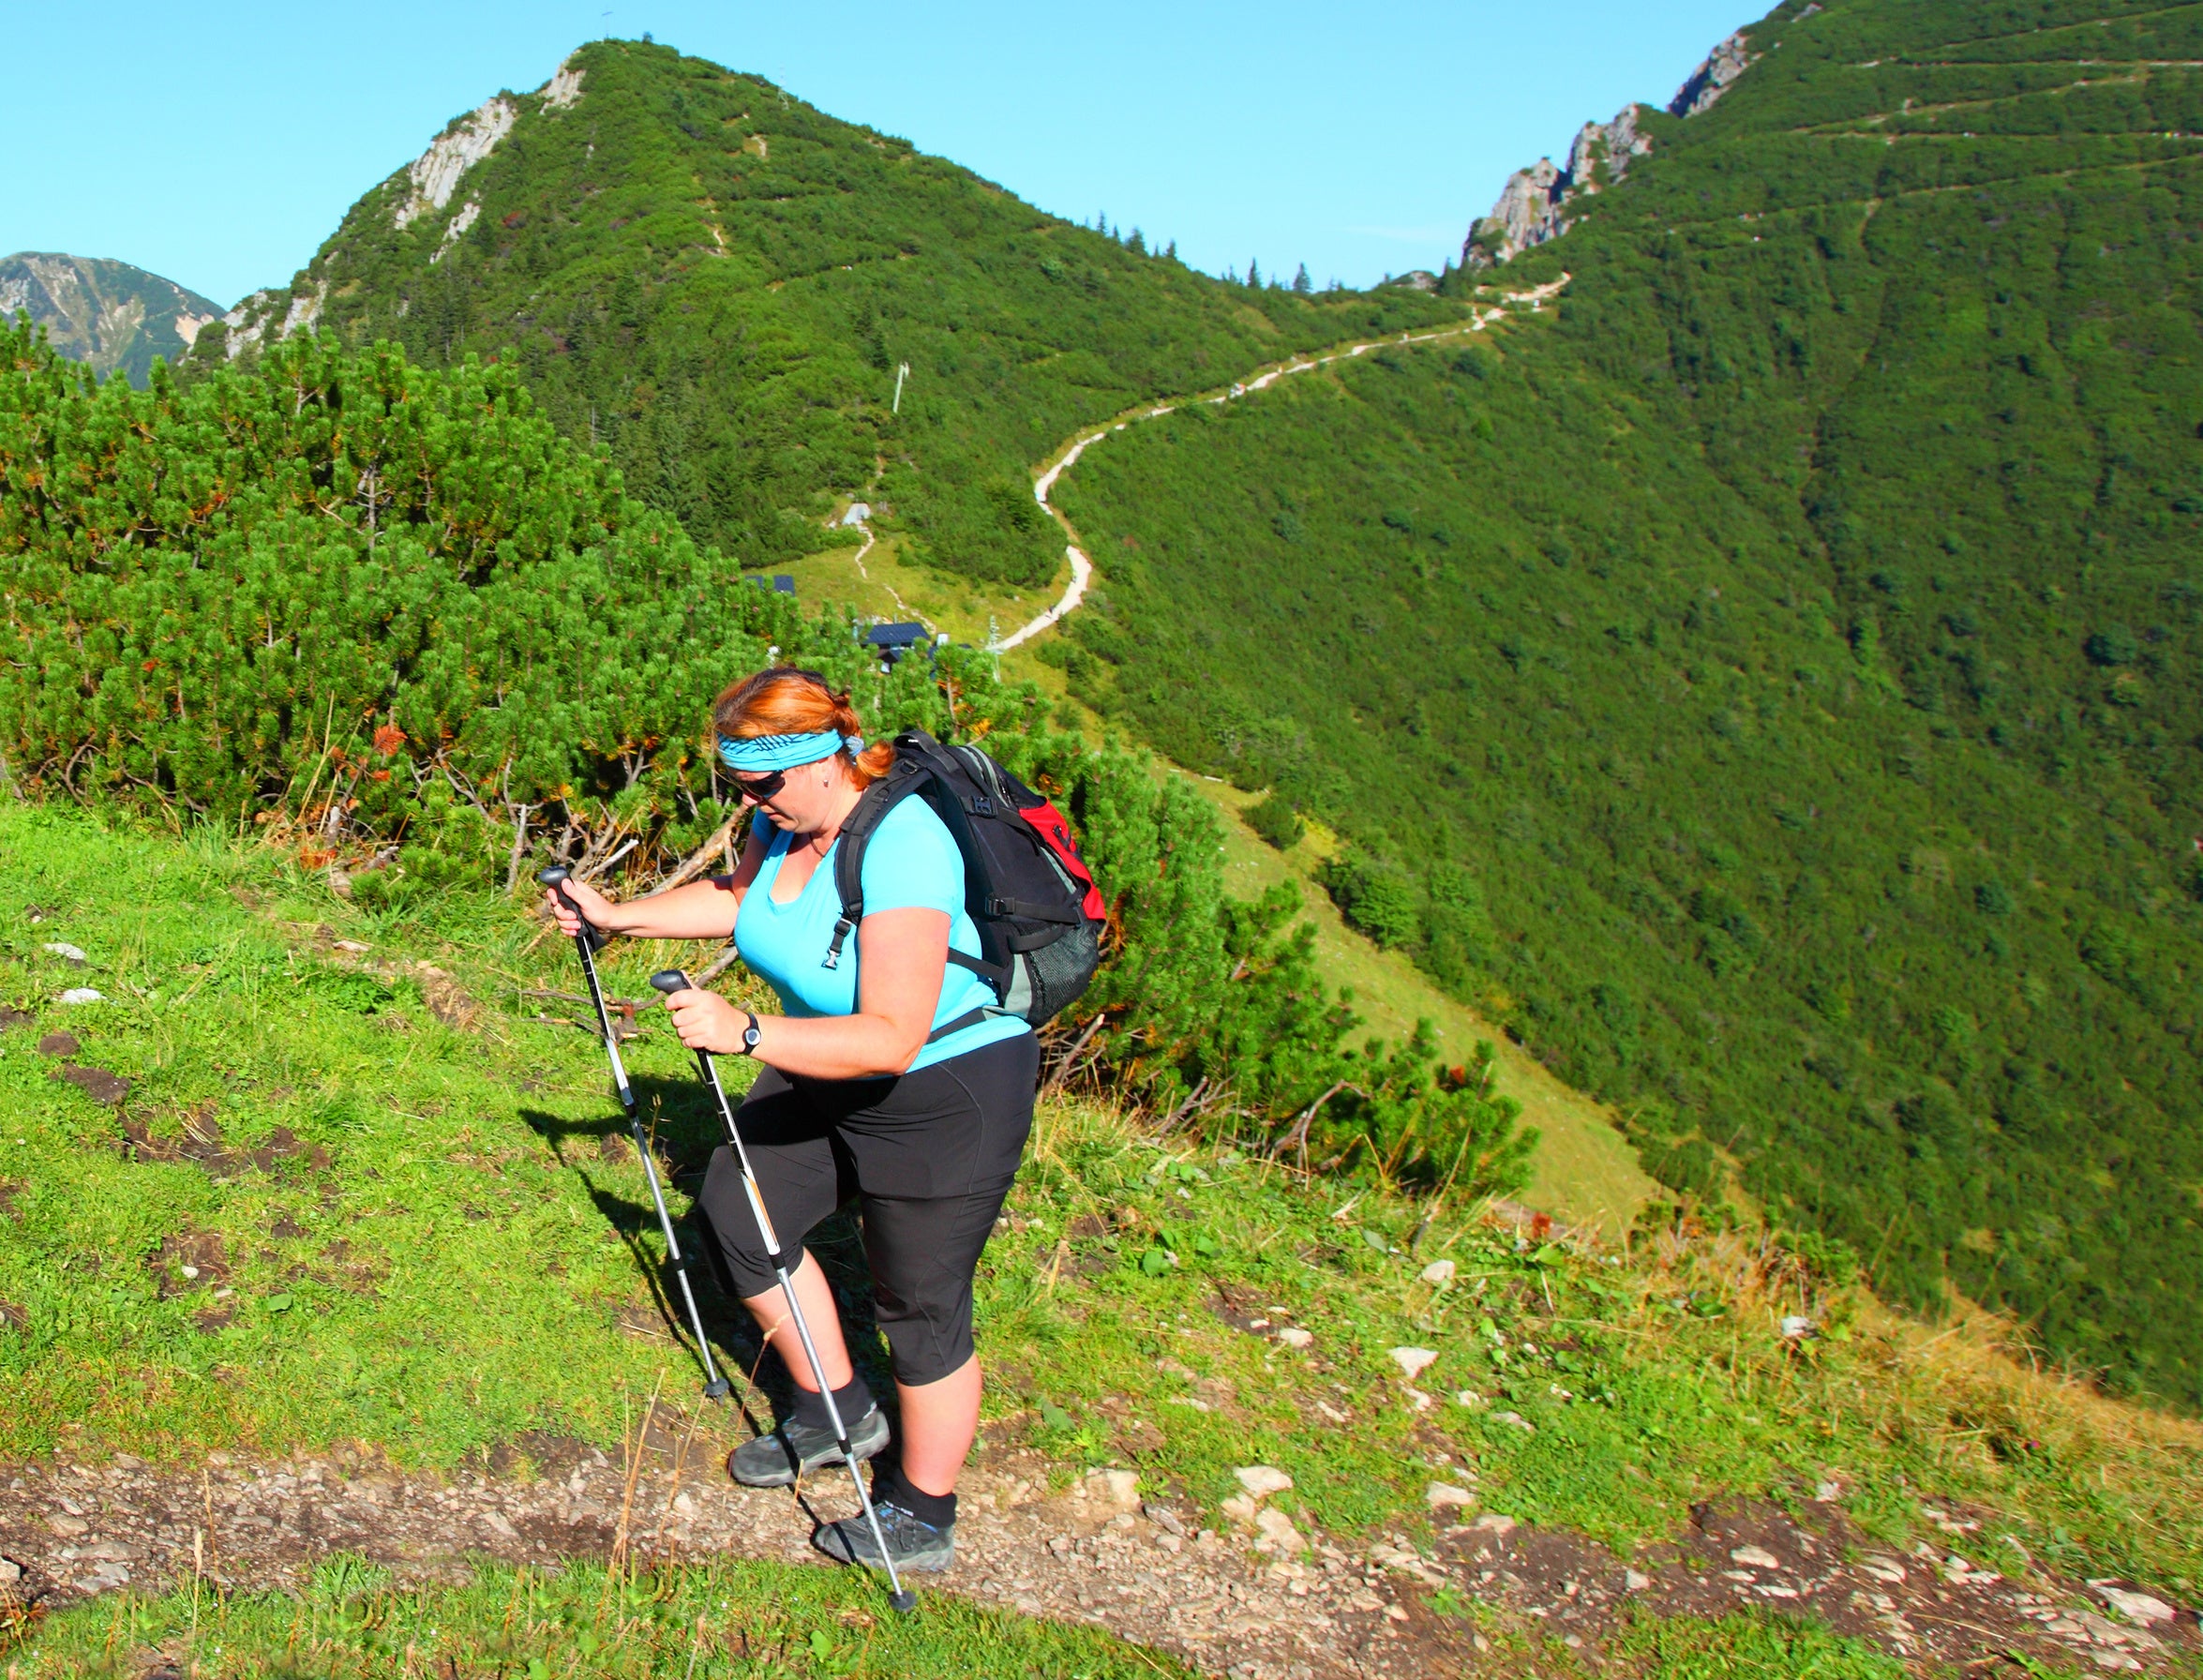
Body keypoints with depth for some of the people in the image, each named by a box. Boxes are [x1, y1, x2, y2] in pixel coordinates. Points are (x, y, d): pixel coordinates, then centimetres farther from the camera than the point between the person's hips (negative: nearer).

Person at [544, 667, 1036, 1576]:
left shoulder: (900, 848, -33)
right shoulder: (787, 818, -6)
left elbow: (891, 1040, -38)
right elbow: (736, 897, 18)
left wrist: (745, 1032, -42)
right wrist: (619, 915, 10)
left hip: (947, 1091, -9)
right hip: (829, 1069, 9)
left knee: (920, 1305, 2)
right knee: (741, 1209, 12)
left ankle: (921, 1517, 23)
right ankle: (837, 1412, 30)